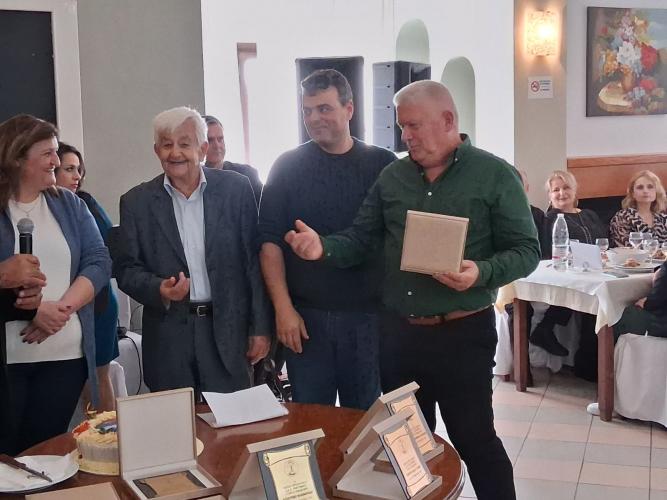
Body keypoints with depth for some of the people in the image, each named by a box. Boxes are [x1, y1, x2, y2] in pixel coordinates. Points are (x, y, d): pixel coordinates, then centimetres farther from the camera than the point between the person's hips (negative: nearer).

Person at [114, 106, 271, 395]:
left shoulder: (236, 189, 1)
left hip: (229, 331, 0)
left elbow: (254, 261, 1)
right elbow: (126, 269, 6)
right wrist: (159, 290, -15)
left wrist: (260, 328, -1)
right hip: (169, 337, 1)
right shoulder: (137, 202, 3)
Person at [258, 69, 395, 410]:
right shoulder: (288, 167, 3)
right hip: (305, 318, 0)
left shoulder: (383, 164, 3)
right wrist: (283, 309, -7)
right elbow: (270, 241, 0)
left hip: (368, 316, 0)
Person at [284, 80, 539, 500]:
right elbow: (360, 240, 6)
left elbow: (526, 250, -8)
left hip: (462, 332, -4)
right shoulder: (392, 176, 7)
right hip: (398, 331, 5)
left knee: (475, 441, 6)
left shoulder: (495, 175, -6)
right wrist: (323, 248, -15)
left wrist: (482, 274, -26)